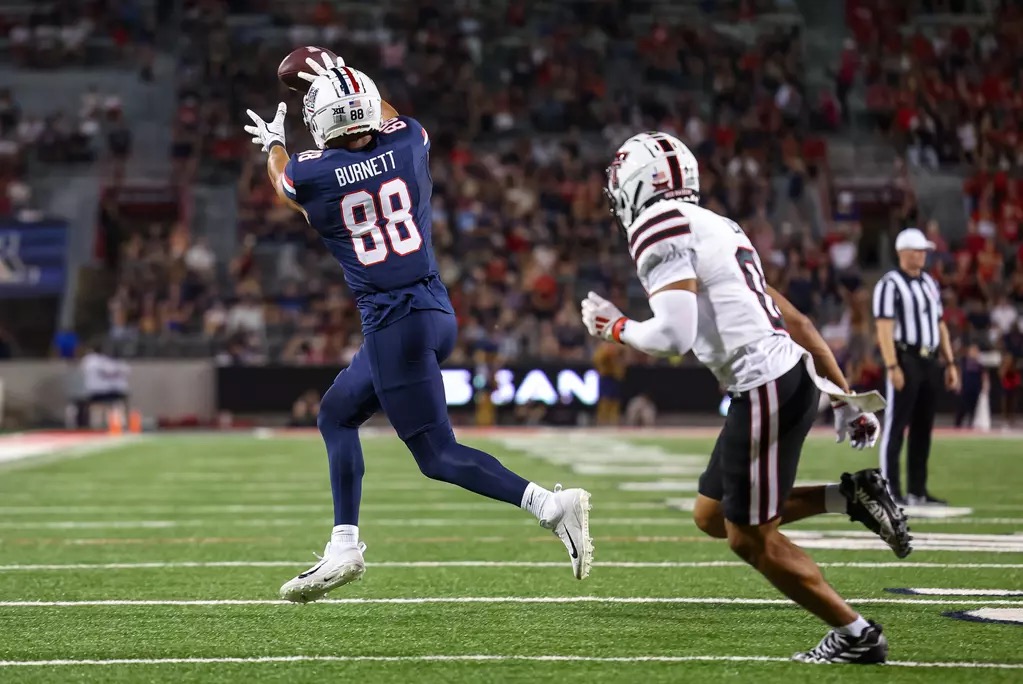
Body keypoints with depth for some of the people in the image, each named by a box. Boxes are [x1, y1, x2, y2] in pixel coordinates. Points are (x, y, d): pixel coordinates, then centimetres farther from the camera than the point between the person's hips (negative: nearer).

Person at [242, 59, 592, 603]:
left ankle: (551, 505, -16)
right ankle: (343, 547, 21)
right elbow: (392, 120, 30)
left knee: (438, 455, -3)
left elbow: (283, 180, 19)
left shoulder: (310, 175, -9)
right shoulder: (406, 142, 1)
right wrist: (347, 81, 43)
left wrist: (272, 143, 40)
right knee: (336, 415, 20)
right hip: (436, 309, 7)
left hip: (395, 324, -7)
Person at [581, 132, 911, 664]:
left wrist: (615, 328, 0)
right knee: (712, 515, 19)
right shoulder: (712, 228, 20)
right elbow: (793, 320, 19)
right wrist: (844, 397, 21)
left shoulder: (660, 229, -9)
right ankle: (851, 497, 13)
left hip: (766, 389, -10)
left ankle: (856, 635, 11)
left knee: (751, 539, 4)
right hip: (791, 376, 10)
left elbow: (674, 335, -21)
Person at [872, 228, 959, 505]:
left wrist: (950, 363, 14)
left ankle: (917, 491, 15)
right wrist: (893, 367, -22)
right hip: (905, 359, -8)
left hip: (930, 361, 8)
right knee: (896, 426, -6)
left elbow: (940, 326, 20)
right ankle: (890, 491, -3)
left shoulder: (930, 283, 17)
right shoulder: (889, 284, -8)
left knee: (923, 429, 10)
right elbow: (884, 328, -15)